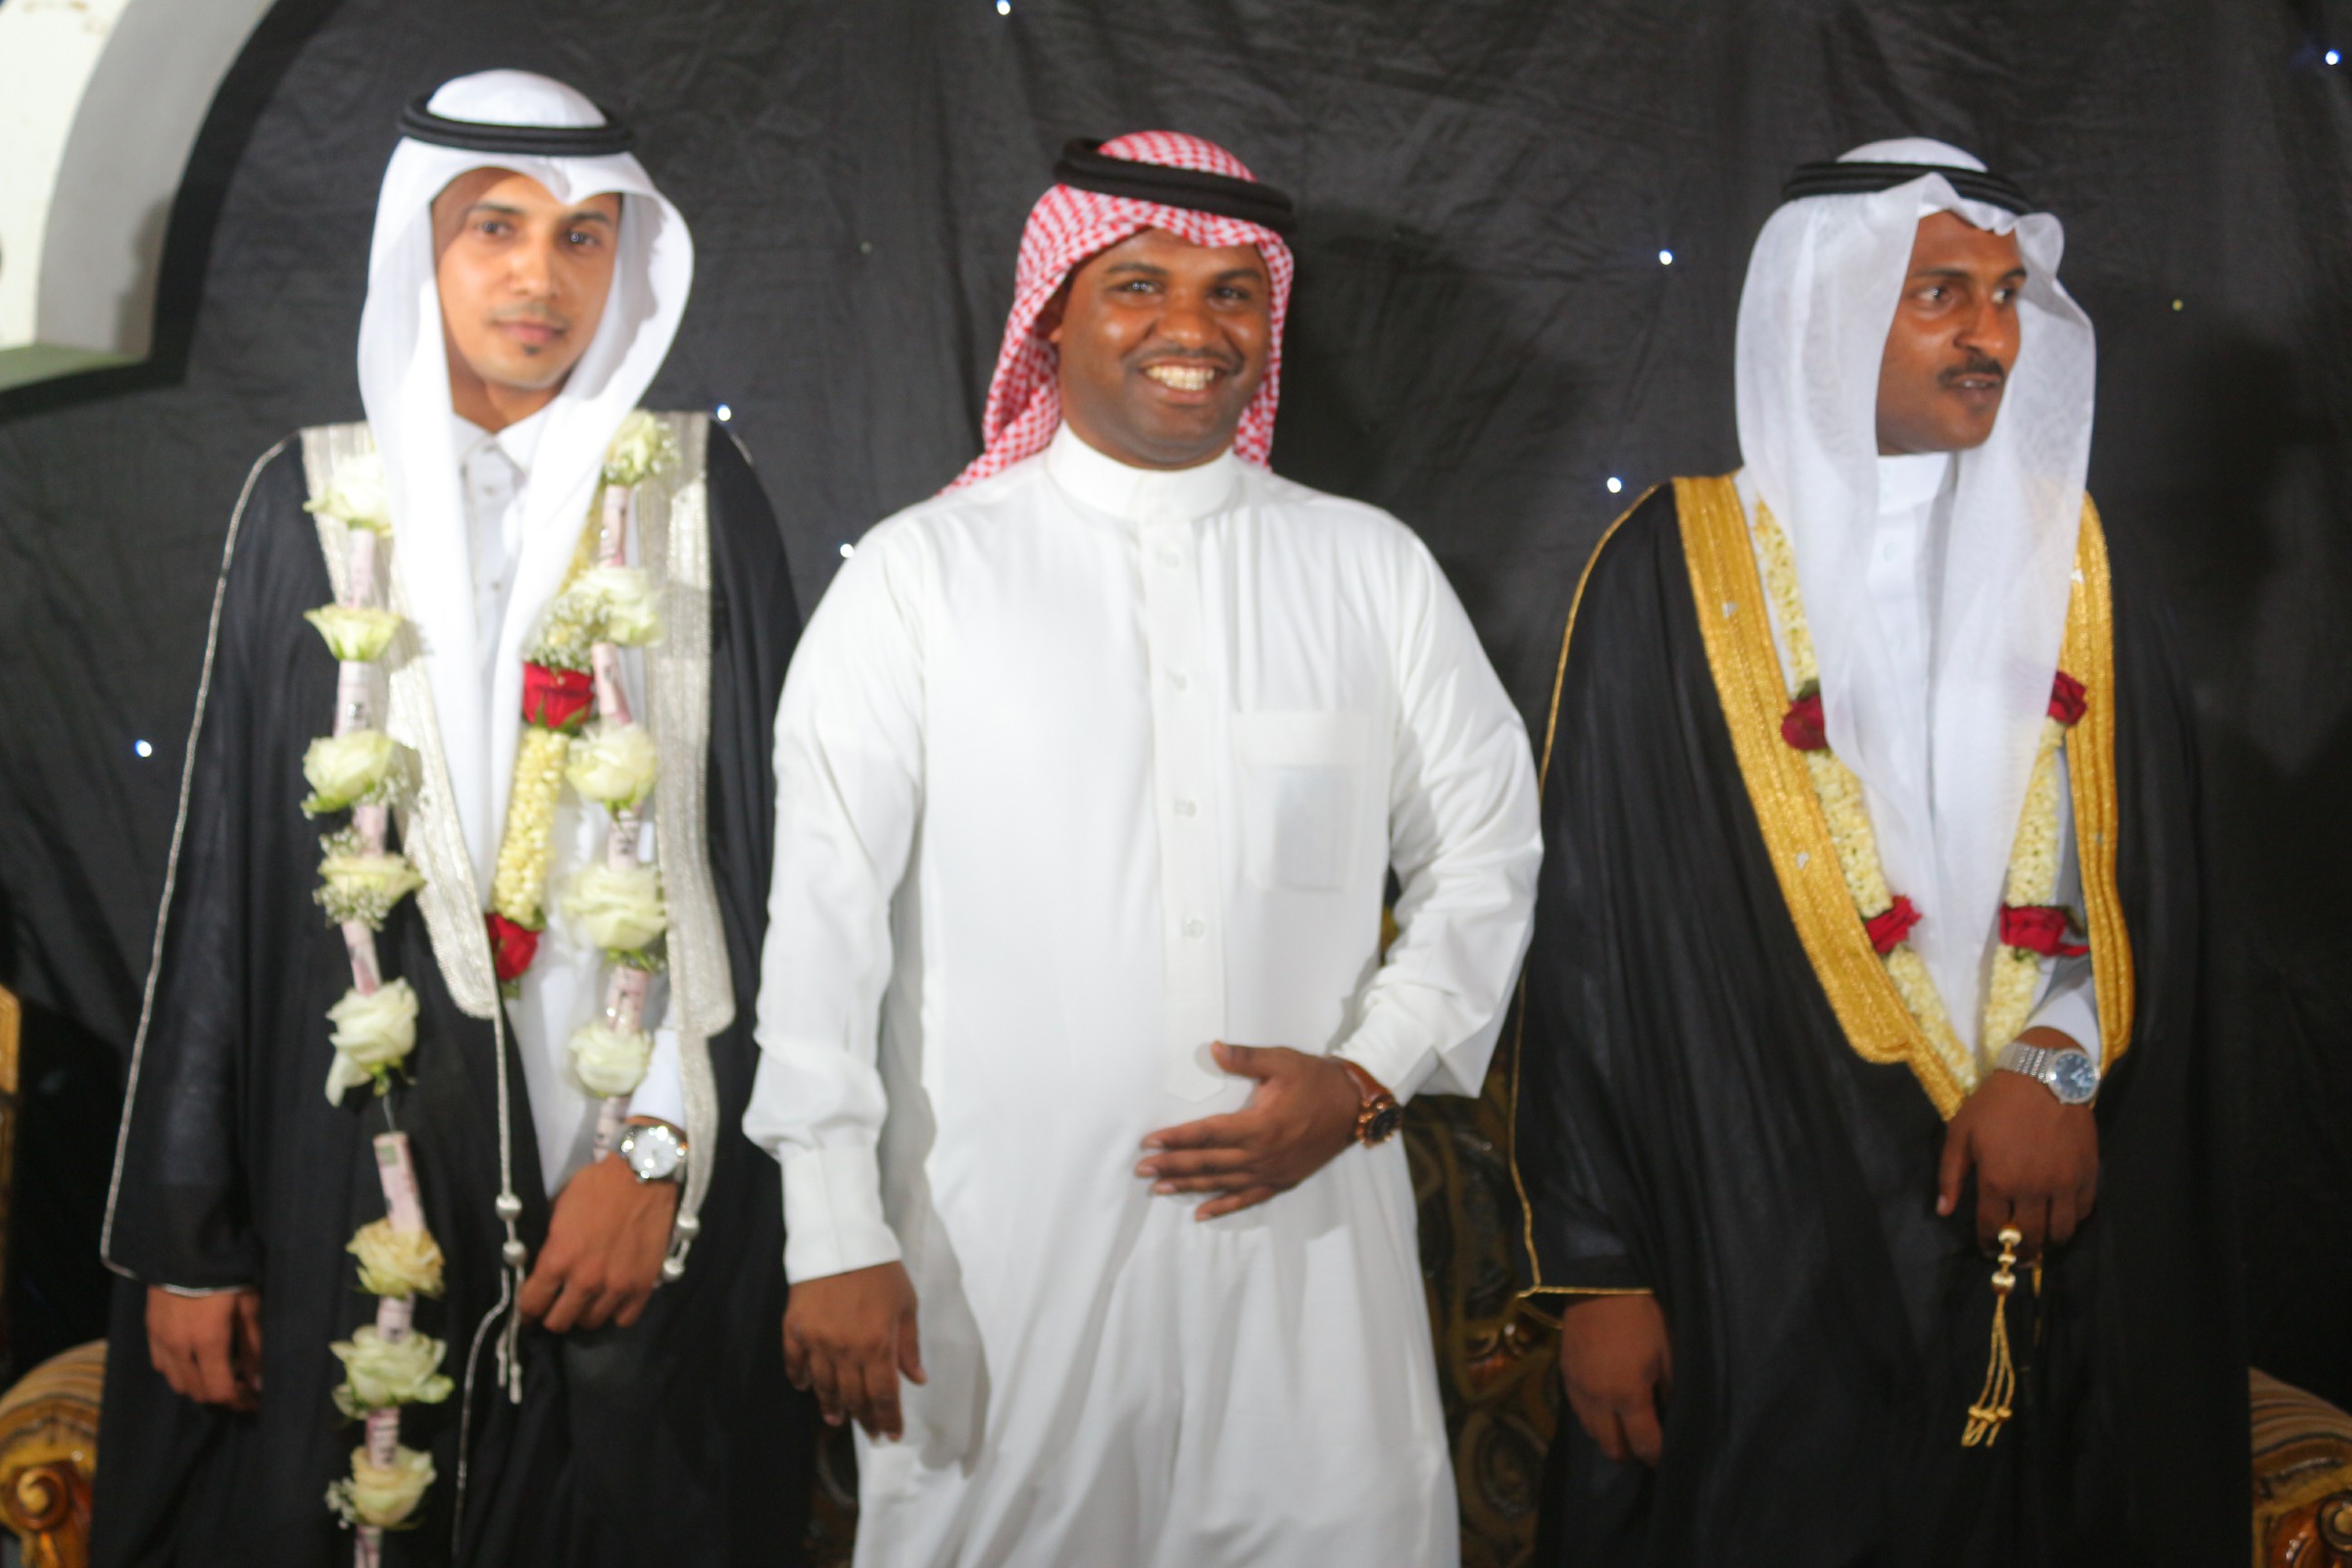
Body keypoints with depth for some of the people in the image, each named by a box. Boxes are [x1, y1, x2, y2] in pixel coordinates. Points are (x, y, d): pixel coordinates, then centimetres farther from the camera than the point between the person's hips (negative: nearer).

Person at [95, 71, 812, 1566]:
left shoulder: (699, 495, 2)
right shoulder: (312, 504, 4)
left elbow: (766, 851, -1)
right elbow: (224, 872, 3)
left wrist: (658, 1152, -11)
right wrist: (186, 1237, 0)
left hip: (649, 1192, 0)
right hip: (361, 1179, 1)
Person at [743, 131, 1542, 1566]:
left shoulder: (1374, 571, 7)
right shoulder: (921, 575, -1)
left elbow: (1485, 853, 12)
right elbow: (823, 910, -4)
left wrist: (1371, 1076, -3)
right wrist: (835, 1239, -8)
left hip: (1304, 1223, 2)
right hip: (999, 1248, -2)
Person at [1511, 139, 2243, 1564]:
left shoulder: (2069, 562, 9)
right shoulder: (1677, 570, -3)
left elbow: (2149, 865, 8)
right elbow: (1592, 924, -5)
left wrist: (2058, 1058, -11)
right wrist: (1594, 1266, -8)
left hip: (2046, 1242, 4)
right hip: (1754, 1247, -3)